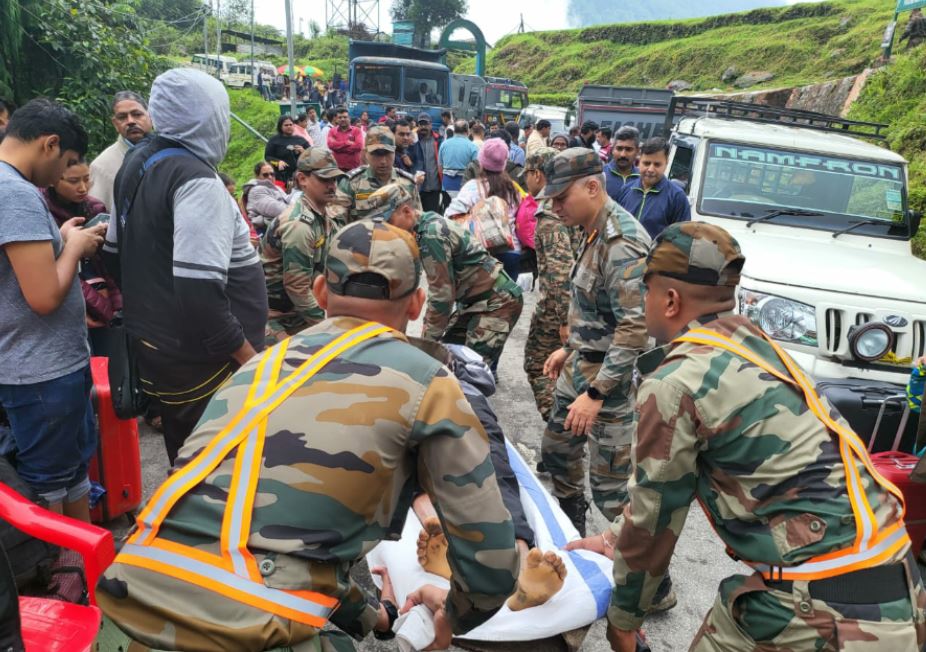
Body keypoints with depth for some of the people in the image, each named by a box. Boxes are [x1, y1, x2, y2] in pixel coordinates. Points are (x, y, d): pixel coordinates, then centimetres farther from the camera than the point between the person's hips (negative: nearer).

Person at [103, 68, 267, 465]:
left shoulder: (137, 163, 7)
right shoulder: (197, 180, -21)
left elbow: (115, 253, 17)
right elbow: (199, 291, -30)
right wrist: (248, 355, -20)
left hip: (153, 344, 9)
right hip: (202, 358, -9)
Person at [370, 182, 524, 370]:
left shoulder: (431, 234, -23)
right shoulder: (429, 225, 5)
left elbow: (442, 293, -22)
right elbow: (438, 288, 10)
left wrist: (428, 338, -12)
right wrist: (427, 327, 9)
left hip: (497, 302, -10)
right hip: (473, 300, 10)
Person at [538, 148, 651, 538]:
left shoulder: (622, 243, -23)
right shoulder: (595, 232, 7)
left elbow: (636, 328, -27)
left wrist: (596, 393, -26)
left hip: (608, 377, -10)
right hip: (580, 366, 10)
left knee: (610, 484, -3)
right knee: (556, 451, 22)